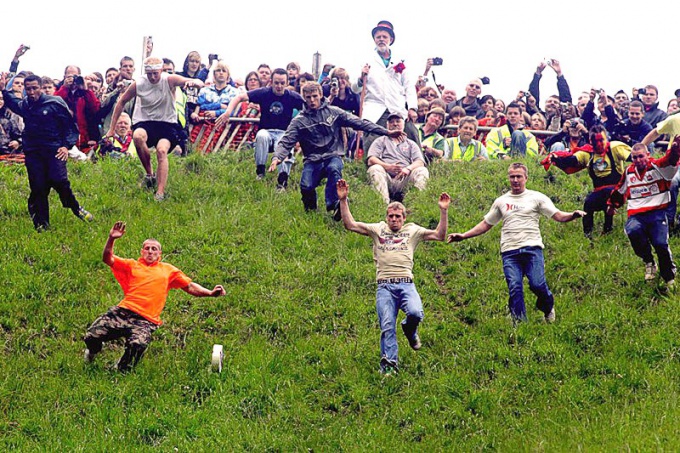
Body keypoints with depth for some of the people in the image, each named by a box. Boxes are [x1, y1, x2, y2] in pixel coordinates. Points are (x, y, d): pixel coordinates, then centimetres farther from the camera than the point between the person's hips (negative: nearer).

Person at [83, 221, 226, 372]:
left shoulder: (169, 270, 23)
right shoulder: (131, 265, 23)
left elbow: (190, 287, 20)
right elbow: (107, 259, 11)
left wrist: (210, 293, 5)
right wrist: (111, 239, -5)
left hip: (146, 320, -1)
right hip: (122, 312, 2)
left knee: (137, 345, -34)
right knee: (91, 337, -15)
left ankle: (122, 370, -1)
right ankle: (94, 350, 26)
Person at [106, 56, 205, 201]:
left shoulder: (170, 80, -10)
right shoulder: (138, 84, -5)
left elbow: (200, 84, -20)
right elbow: (121, 101, 9)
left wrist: (193, 82, -46)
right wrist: (112, 128, 10)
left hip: (167, 123, -1)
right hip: (144, 123, 1)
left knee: (161, 150, -29)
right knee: (137, 136, -34)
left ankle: (160, 193, -29)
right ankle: (149, 173, -12)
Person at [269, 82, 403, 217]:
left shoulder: (334, 112, 7)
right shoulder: (299, 121, 5)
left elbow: (359, 123, 4)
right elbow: (286, 142, -3)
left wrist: (387, 132, -2)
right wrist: (277, 158, -26)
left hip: (333, 156, -1)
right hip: (312, 160, 1)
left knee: (333, 169, -37)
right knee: (306, 187, -26)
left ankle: (333, 206, -37)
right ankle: (311, 210, 4)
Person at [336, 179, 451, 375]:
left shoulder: (412, 230, 18)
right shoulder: (378, 229, 17)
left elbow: (439, 235, 13)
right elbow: (350, 225, 10)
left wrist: (444, 211, 4)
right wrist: (343, 200, 2)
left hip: (406, 284, 0)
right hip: (384, 286, 0)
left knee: (415, 313, -26)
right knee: (387, 326, -12)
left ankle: (409, 330, 10)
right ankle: (389, 364, -6)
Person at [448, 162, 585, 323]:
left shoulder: (536, 197, 9)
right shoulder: (501, 201, 19)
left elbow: (558, 216, 1)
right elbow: (485, 225, 24)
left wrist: (573, 215, -20)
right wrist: (463, 236, 14)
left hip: (532, 248, -3)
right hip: (509, 252, 3)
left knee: (537, 285, -13)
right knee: (514, 289, -8)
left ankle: (548, 308, 18)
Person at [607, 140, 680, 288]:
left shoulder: (658, 166, 0)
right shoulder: (629, 172, 14)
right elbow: (620, 190, 31)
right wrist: (612, 205, 42)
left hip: (657, 213, -3)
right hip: (636, 215, 3)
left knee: (661, 244, -19)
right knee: (633, 231, -31)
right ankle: (649, 262, -6)